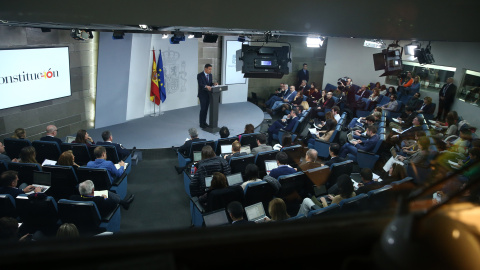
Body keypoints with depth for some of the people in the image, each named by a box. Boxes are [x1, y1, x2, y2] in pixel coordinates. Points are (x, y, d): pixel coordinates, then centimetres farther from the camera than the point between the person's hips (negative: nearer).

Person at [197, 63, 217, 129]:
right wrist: (206, 86, -39)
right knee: (203, 109, -4)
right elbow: (200, 84, -22)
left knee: (206, 109, 11)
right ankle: (201, 123, 7)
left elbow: (210, 83, 12)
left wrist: (214, 84, -10)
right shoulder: (200, 75, -12)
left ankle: (204, 122, 21)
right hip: (202, 95, -6)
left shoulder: (210, 75, 9)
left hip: (208, 94, 6)